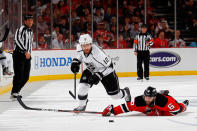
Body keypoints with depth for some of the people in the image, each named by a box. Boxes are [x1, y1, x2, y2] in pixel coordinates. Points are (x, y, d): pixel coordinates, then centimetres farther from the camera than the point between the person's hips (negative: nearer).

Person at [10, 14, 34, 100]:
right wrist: (25, 51, -28)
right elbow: (18, 40, -24)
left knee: (26, 77, 7)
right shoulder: (21, 29, -10)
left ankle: (16, 91, 19)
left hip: (27, 56, 8)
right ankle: (14, 93, -8)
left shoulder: (31, 32, 18)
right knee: (19, 75, -13)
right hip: (19, 55, -8)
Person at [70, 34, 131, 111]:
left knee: (115, 95, 5)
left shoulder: (97, 52, -39)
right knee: (83, 86, -18)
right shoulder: (79, 48, -19)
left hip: (106, 72, -5)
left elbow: (109, 66, -30)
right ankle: (82, 105, 2)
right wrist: (76, 61, -7)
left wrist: (98, 75, -37)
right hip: (91, 70, 5)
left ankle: (125, 92, 39)